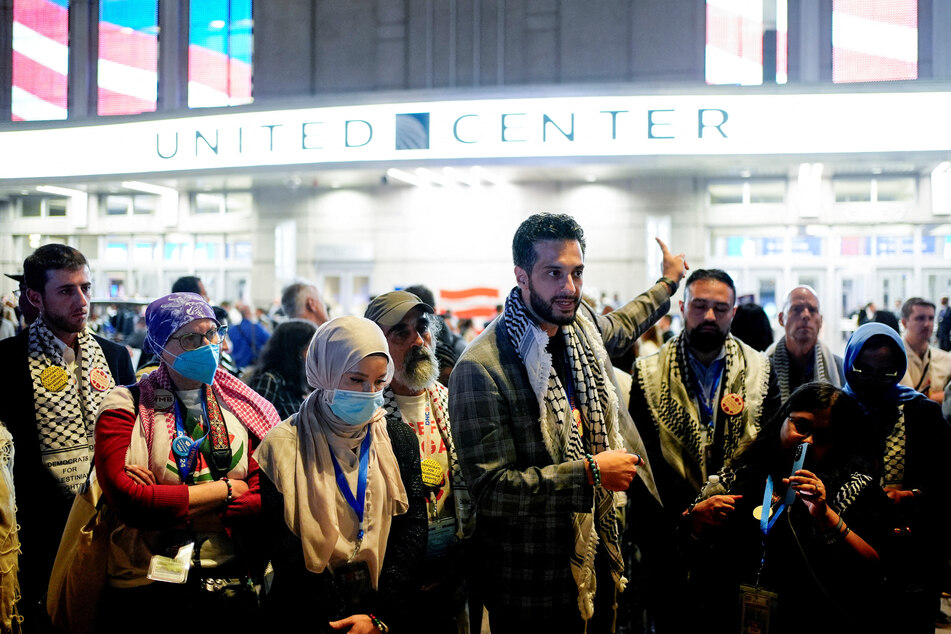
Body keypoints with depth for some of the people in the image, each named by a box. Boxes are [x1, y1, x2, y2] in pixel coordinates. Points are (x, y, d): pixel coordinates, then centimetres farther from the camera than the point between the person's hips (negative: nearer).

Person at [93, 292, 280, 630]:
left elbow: (269, 504, -9)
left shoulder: (245, 409, 4)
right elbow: (128, 502, -18)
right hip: (144, 586, -1)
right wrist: (225, 490, -12)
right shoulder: (126, 407, -2)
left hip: (229, 581, 2)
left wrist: (167, 504, -16)